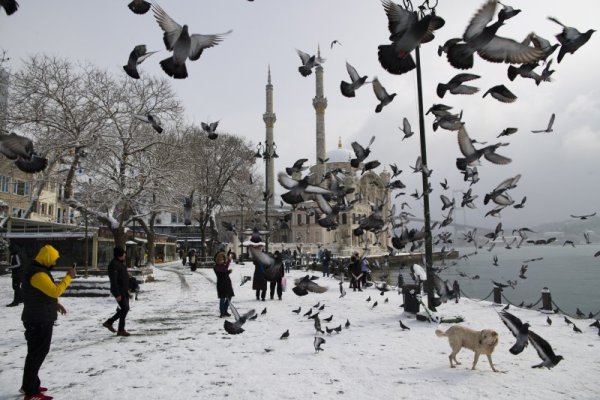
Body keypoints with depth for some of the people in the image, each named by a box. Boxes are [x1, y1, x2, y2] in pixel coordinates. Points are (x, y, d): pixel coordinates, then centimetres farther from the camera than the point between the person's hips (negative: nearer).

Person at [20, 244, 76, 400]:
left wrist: (55, 304, 17)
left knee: (36, 352, 21)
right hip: (39, 320, -11)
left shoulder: (35, 269, 11)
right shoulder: (38, 274, -23)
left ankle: (30, 384, 34)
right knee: (37, 353, -3)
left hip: (39, 318, 11)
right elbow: (55, 291, -28)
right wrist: (68, 277, -19)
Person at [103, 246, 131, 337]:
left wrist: (127, 288, 22)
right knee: (125, 309, -8)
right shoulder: (113, 265, -18)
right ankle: (121, 330, 1)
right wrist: (117, 294, -24)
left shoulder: (121, 263, 13)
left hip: (124, 290, 10)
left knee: (125, 309, 13)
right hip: (119, 291, -10)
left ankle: (109, 322, 25)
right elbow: (113, 281, -22)